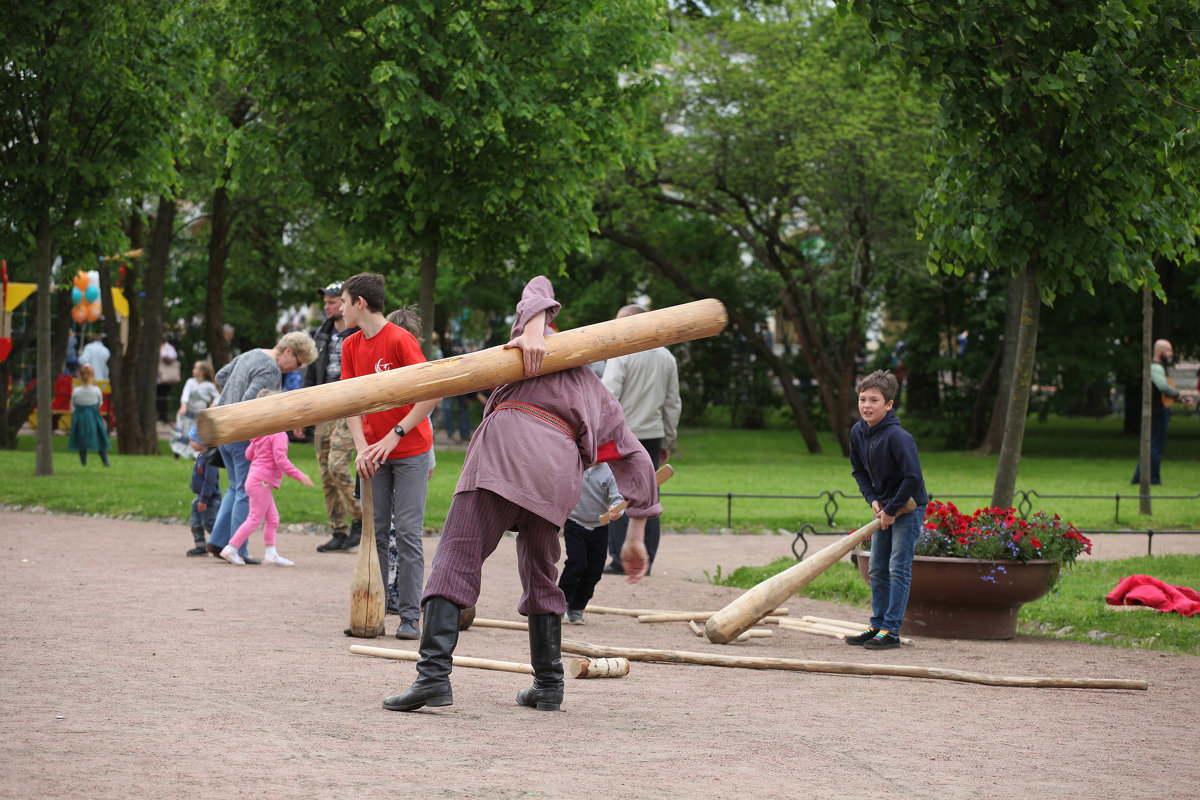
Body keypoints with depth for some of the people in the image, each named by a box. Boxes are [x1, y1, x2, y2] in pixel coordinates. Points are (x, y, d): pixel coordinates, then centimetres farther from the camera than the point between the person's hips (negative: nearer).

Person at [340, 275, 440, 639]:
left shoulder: (399, 340, -13)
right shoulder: (351, 346, 7)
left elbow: (433, 393, -18)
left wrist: (395, 435, -19)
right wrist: (362, 448, -12)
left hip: (411, 450, -5)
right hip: (374, 454, 5)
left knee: (408, 533, -6)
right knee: (374, 532, 3)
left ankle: (410, 616, -4)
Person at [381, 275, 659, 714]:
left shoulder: (546, 348, 32)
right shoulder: (604, 403, 36)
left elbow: (539, 289, 15)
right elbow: (638, 464, 30)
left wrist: (532, 331, -3)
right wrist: (635, 538, 31)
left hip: (506, 440, -3)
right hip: (558, 469, 3)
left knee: (456, 559, -9)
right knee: (540, 575, 22)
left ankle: (434, 673, -24)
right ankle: (548, 685, 23)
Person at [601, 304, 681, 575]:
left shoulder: (621, 353, -8)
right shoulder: (666, 357, 12)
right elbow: (673, 403, 16)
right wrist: (667, 441, 21)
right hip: (653, 435, 6)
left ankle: (621, 560, -4)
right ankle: (645, 561, 7)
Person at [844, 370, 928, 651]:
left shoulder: (897, 436, -26)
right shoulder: (858, 432, -3)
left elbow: (913, 477, -28)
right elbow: (859, 470, 12)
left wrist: (892, 509, -19)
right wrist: (873, 499, -2)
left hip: (908, 507, -8)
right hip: (884, 507, 8)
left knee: (898, 568, -8)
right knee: (877, 570, 11)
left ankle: (891, 630, -6)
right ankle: (877, 626, 19)